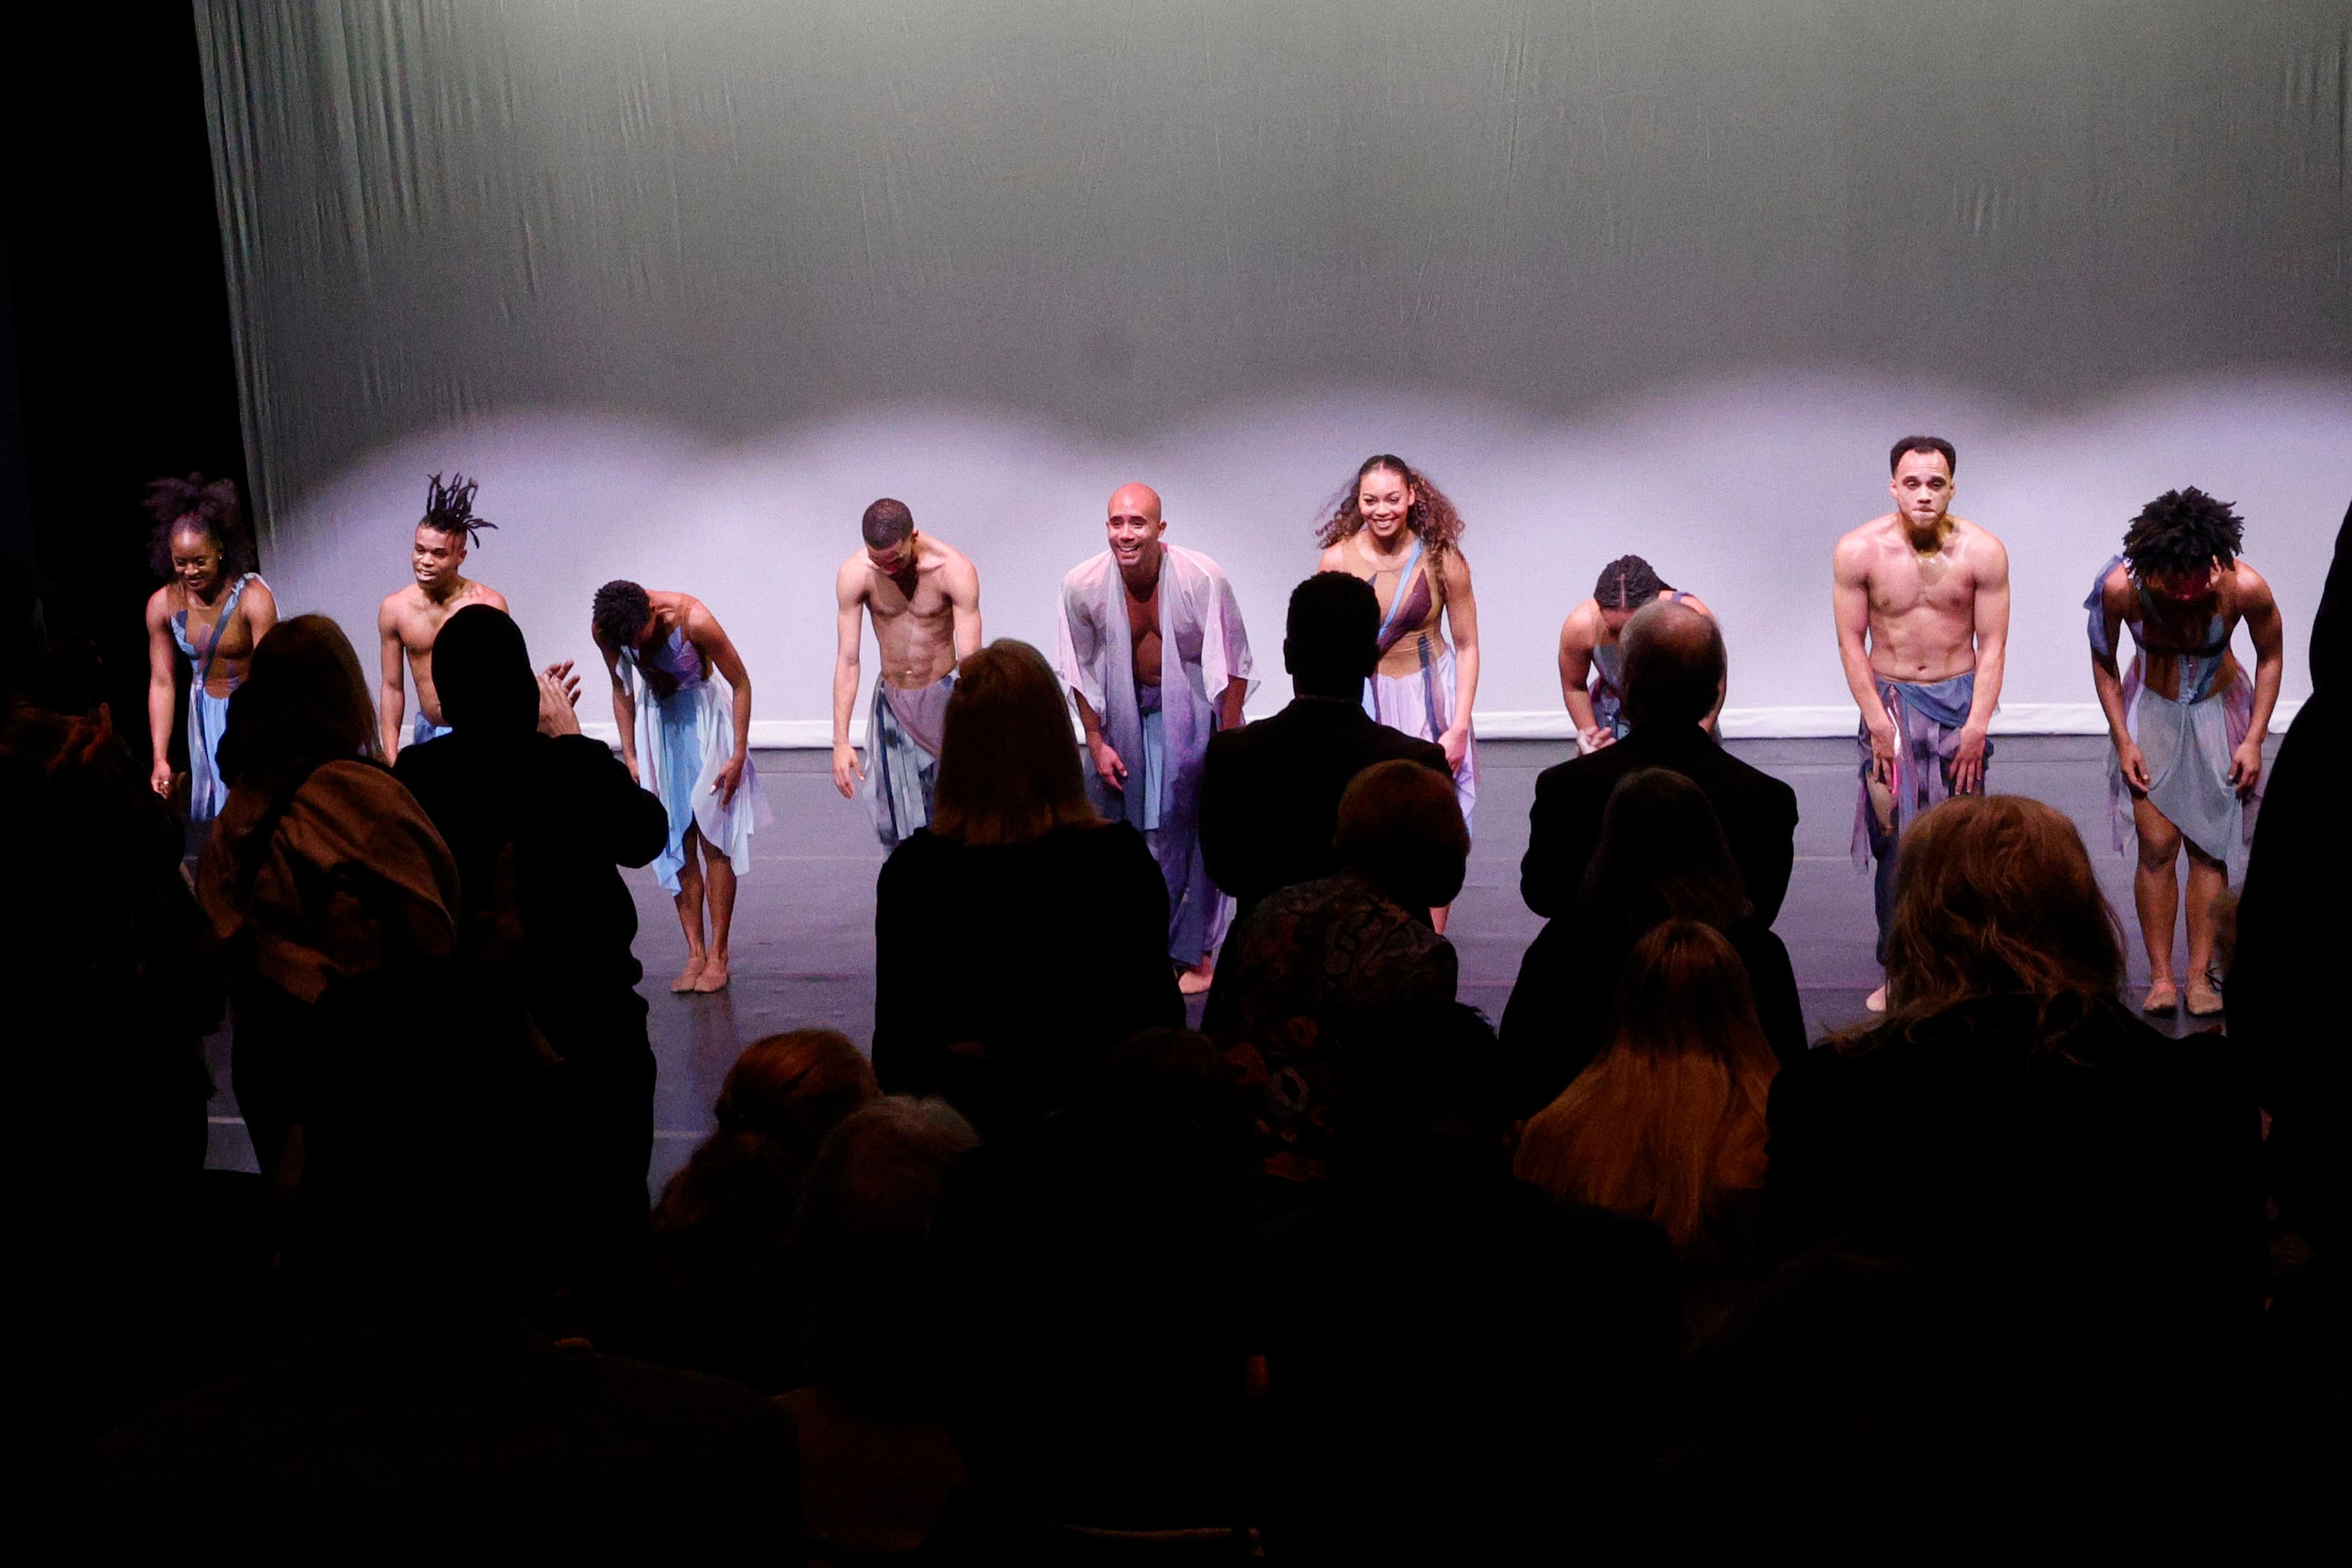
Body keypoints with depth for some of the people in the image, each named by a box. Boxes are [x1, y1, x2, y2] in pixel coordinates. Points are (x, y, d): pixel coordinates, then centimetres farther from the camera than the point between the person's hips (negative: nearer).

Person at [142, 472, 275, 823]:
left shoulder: (253, 597, -20)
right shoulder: (162, 605, -7)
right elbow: (161, 683, -4)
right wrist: (160, 759, -9)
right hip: (206, 715, 4)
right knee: (213, 812, 7)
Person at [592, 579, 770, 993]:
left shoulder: (693, 620, -27)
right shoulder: (604, 627, -14)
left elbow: (741, 683, -15)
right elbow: (622, 688, 5)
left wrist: (738, 756, -14)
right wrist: (629, 755, 4)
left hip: (702, 716, -4)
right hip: (654, 719, 4)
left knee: (712, 839, -6)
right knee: (676, 843, 0)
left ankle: (718, 956, -1)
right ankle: (695, 954, 5)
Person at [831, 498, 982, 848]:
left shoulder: (954, 570, -20)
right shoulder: (854, 575, -13)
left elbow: (970, 661, -22)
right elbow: (847, 661, -10)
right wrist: (840, 743, -14)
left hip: (944, 698, -2)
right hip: (892, 700, 3)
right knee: (896, 826, 4)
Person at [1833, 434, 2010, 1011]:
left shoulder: (1982, 552, -9)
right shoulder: (1859, 550, -10)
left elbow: (1993, 644, -5)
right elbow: (1851, 640, -5)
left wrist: (1976, 725, -11)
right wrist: (1878, 721, -10)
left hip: (1959, 699, 0)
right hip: (1889, 699, 0)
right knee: (1893, 838, -2)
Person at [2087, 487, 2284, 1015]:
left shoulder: (2246, 588, -26)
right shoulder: (2120, 587, -26)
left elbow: (2271, 655, -6)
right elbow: (2103, 662, -7)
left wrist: (2254, 739, -8)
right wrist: (2123, 740, -9)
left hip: (2219, 712, 0)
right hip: (2150, 711, 0)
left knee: (2210, 847, -2)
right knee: (2157, 846, -5)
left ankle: (2200, 975, 5)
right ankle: (2161, 976, 2)